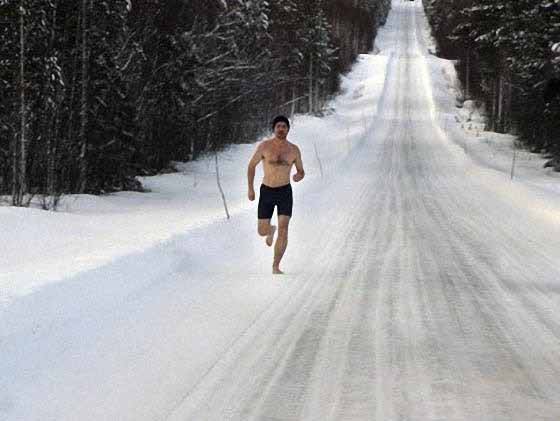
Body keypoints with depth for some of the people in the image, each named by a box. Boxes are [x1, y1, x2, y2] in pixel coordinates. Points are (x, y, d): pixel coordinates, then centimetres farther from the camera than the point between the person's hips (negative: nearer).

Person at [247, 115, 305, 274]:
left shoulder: (294, 150, -2)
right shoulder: (264, 146, -7)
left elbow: (301, 171, 9)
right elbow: (252, 165, 4)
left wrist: (299, 176, -16)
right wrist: (250, 188, -1)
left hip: (285, 192, 0)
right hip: (266, 192, 0)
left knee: (283, 230, -15)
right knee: (262, 231, 3)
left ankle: (276, 267, -5)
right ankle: (271, 230, 43)